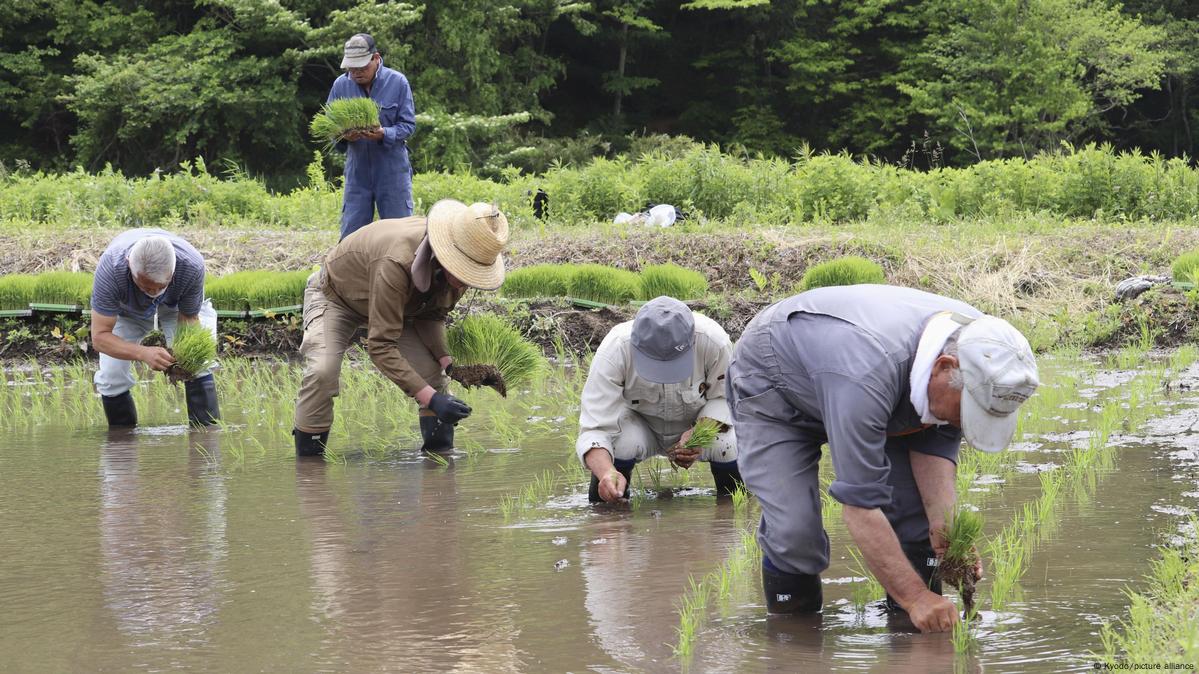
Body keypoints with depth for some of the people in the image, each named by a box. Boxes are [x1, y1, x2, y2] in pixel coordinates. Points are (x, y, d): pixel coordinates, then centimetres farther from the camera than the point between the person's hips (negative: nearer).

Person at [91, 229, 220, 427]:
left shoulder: (192, 266, -40)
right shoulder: (110, 268, -43)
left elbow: (189, 319, -24)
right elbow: (100, 336, -37)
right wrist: (143, 353, -53)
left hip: (175, 305, 0)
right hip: (126, 311, 0)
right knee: (111, 377, -12)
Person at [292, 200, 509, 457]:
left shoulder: (460, 262, -23)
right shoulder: (396, 262, -46)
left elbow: (432, 315, -6)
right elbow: (380, 346, -43)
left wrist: (447, 360, -26)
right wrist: (430, 398, -47)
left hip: (397, 304, 6)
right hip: (335, 296, -6)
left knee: (433, 372, -8)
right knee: (322, 371, -28)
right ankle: (308, 460, -14)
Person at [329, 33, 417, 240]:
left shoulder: (397, 82, -5)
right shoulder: (341, 85, 1)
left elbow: (408, 124, -5)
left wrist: (384, 134, -25)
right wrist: (344, 135, -18)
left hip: (393, 170, -2)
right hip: (357, 171, 2)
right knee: (351, 234, 2)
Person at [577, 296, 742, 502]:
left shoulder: (714, 341, -32)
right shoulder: (613, 351, -34)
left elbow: (724, 399, -14)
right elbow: (594, 429, -35)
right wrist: (606, 473, -56)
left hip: (704, 424, 1)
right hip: (640, 429, -1)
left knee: (727, 445, -30)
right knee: (622, 443, -34)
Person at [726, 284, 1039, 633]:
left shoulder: (973, 342, -24)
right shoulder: (869, 374, -46)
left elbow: (934, 445, -13)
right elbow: (860, 506, -41)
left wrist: (945, 528, -29)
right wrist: (915, 596, -38)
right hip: (769, 389, -6)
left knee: (918, 500, -10)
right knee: (795, 529, -21)